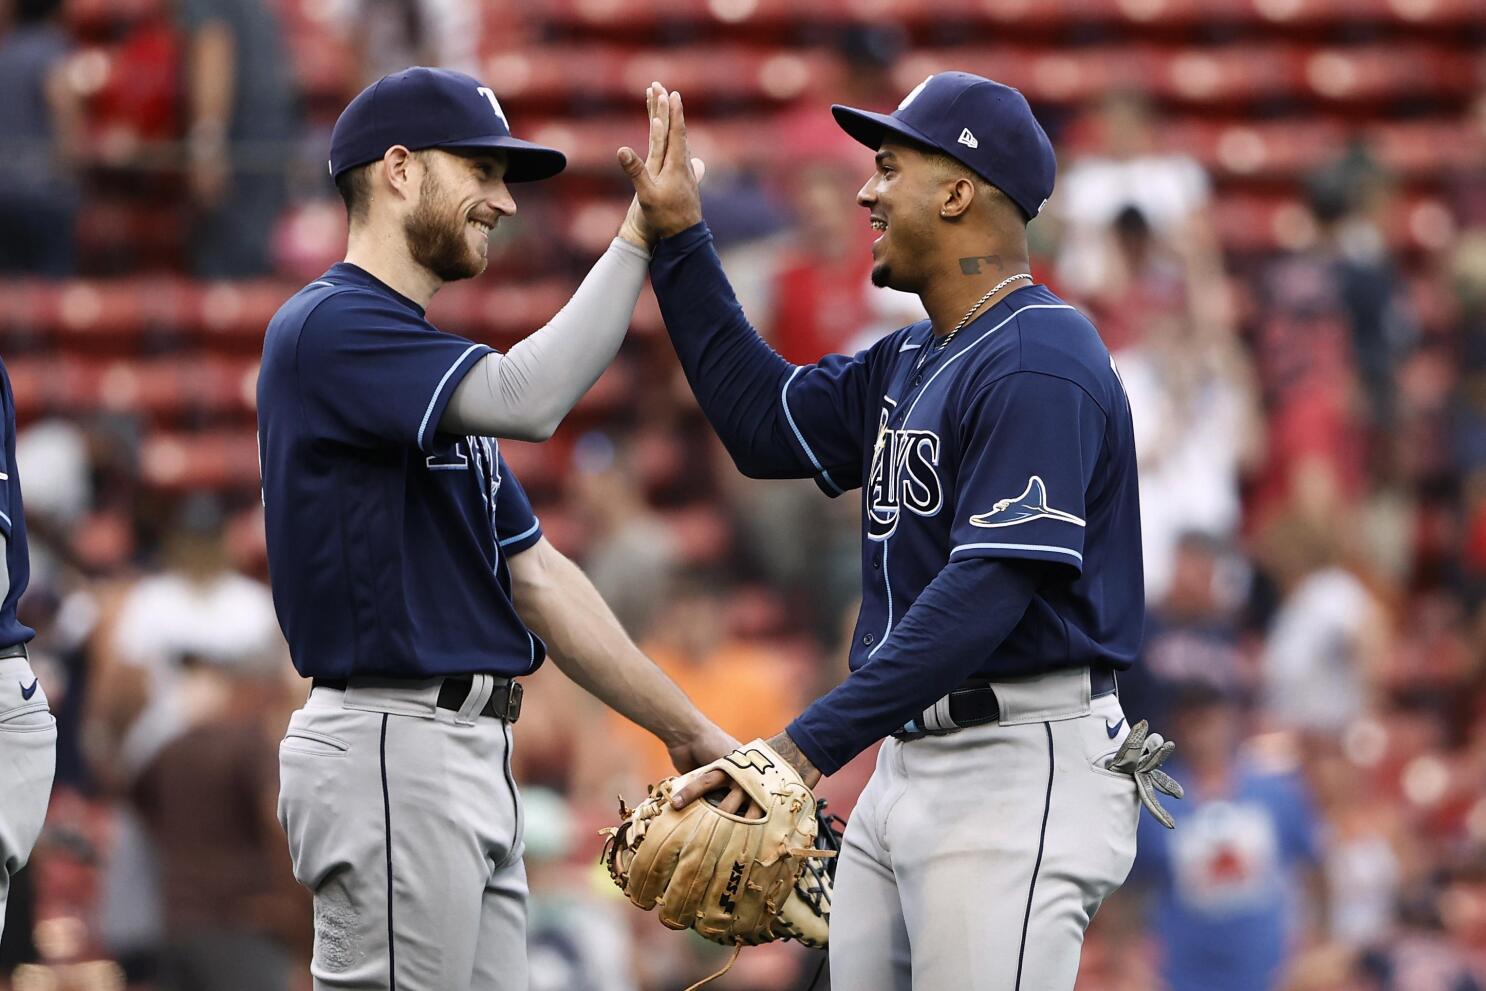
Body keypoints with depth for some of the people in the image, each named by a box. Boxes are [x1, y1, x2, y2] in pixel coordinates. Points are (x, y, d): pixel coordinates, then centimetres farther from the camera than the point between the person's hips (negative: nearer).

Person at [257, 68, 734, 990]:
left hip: (473, 759, 10)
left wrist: (690, 731, 17)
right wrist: (639, 237, -20)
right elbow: (527, 397, -27)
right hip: (390, 749, -10)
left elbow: (535, 573, 20)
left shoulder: (420, 356, 20)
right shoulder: (330, 327, -11)